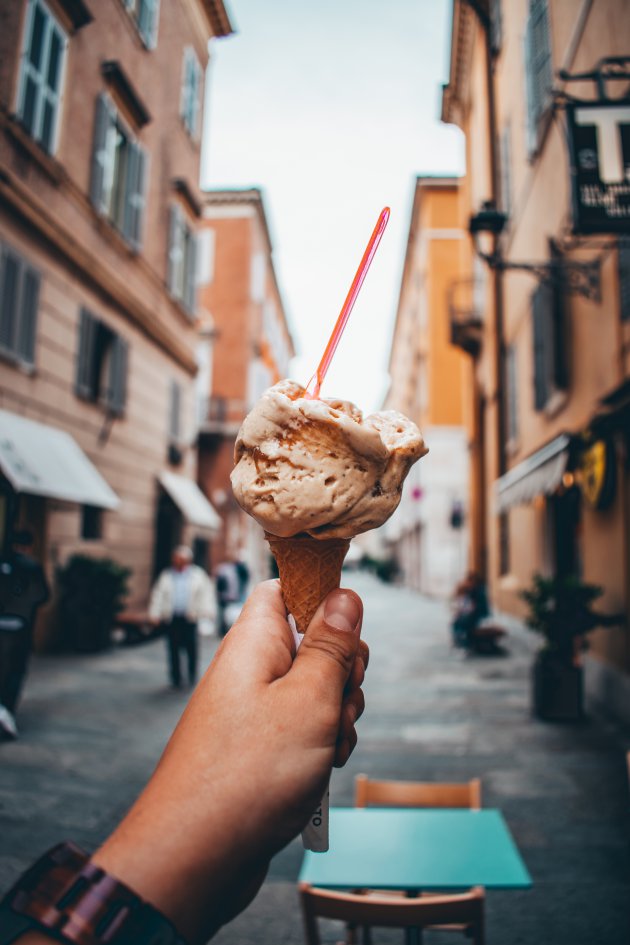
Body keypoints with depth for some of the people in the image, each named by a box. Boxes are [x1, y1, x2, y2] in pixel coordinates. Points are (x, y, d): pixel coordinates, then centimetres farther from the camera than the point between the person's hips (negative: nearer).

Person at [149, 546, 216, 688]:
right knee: (173, 648, 2)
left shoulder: (197, 575, 8)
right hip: (171, 618, 1)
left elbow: (206, 591, 4)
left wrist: (207, 611, -5)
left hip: (190, 618, -1)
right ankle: (176, 679, 13)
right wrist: (155, 614, 4)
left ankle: (192, 676, 17)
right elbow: (158, 595, 11)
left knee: (191, 647, -4)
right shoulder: (166, 576, 11)